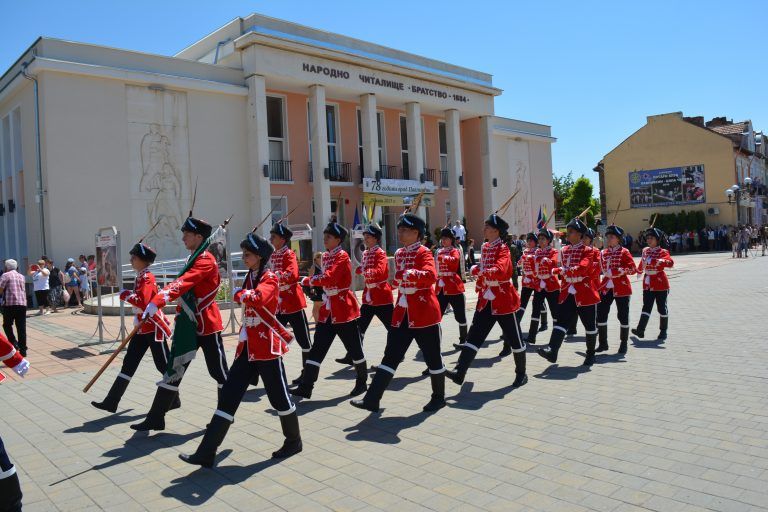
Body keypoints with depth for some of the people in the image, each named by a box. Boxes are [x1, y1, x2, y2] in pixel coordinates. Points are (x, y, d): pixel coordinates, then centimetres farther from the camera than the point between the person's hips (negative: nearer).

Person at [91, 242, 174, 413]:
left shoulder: (147, 278, -17)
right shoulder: (139, 277, 13)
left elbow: (143, 302, -30)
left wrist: (125, 295, -17)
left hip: (154, 328, -9)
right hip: (142, 328, 9)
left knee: (164, 366, 2)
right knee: (129, 363, 9)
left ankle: (174, 400, 15)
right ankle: (111, 402, 12)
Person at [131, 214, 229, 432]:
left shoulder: (206, 260, -17)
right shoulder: (192, 259, 13)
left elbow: (182, 284, -32)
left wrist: (157, 302, -43)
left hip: (206, 324, -8)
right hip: (188, 324, 8)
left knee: (218, 371, 6)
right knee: (174, 369, 8)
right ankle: (156, 418, 13)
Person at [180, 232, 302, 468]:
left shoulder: (270, 278, -12)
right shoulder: (250, 278, 13)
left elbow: (257, 298, -32)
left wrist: (239, 294, -15)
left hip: (266, 346, -8)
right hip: (247, 346, 8)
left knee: (279, 397, 7)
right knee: (228, 396, 3)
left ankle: (294, 441, 29)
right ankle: (206, 453, 5)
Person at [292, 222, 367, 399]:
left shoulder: (342, 257, -13)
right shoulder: (326, 257, 12)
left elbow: (329, 277, -26)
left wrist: (307, 281, -15)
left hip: (343, 307, -7)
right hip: (328, 308, 8)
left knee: (354, 348, 7)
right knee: (317, 348, 2)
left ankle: (362, 382, 25)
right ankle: (306, 387, 2)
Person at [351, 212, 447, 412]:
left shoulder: (424, 253, -11)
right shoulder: (399, 254, 11)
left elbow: (431, 276, -29)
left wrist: (411, 273, -44)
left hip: (424, 312, -6)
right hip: (402, 313, 6)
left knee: (432, 356, 7)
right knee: (391, 355, 3)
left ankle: (439, 398, 25)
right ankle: (372, 400, 3)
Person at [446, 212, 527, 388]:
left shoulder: (503, 249, -13)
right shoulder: (485, 248, 10)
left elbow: (500, 271, -30)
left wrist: (478, 271, -25)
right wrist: (481, 290, 10)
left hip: (503, 300, -7)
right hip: (486, 300, 7)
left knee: (514, 338, 7)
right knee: (474, 335, -2)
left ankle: (521, 374, 24)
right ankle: (460, 372, -5)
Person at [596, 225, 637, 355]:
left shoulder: (624, 252, -4)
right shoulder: (603, 253, 10)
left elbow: (633, 269, -11)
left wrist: (622, 270, -27)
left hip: (621, 288, -5)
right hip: (606, 288, 5)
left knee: (623, 315, 3)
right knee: (601, 314, 0)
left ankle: (623, 344, 15)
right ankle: (603, 343, 11)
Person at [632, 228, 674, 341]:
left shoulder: (663, 252, -7)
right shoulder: (645, 251, 9)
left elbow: (670, 263, -26)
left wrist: (662, 261, -41)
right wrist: (639, 270, 38)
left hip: (660, 284, -4)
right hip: (647, 283, 4)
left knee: (662, 308, 6)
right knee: (646, 307, -2)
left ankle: (663, 331, 19)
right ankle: (640, 330, -10)